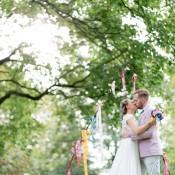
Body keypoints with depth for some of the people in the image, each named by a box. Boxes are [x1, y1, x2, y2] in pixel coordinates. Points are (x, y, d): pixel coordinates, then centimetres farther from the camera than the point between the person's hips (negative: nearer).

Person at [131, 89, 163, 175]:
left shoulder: (151, 111, -9)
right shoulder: (144, 114, 24)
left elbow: (149, 133, -19)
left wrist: (130, 135, -12)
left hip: (151, 152, -10)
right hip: (143, 154, 10)